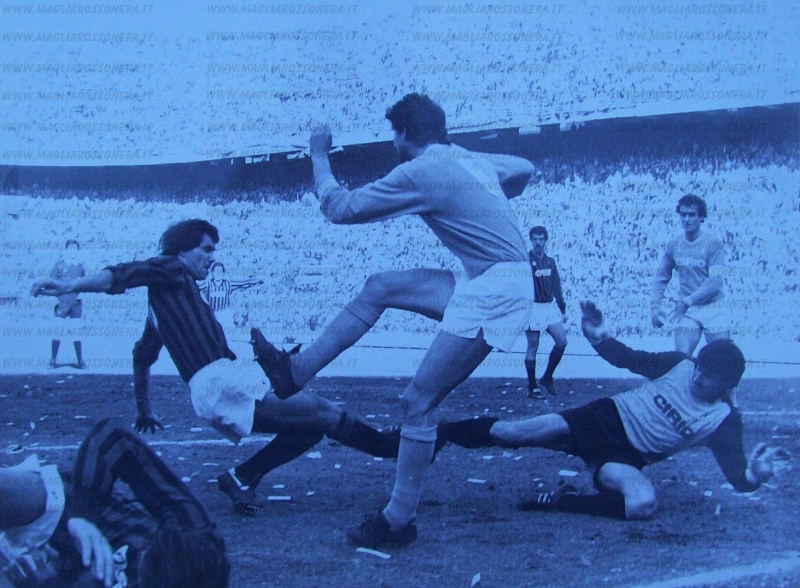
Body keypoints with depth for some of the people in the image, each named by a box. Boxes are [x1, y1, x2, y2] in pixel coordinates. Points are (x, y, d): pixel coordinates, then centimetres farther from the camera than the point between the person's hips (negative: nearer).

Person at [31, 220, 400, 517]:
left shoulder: (165, 300, 29)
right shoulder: (171, 272, 4)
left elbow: (142, 356, 33)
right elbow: (125, 274, -12)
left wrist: (143, 410, 40)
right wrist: (72, 286, -27)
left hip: (209, 396, 9)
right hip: (219, 381, -9)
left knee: (312, 426, 6)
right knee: (322, 413, -11)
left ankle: (242, 477, 0)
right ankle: (396, 449, -8)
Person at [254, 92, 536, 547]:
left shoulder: (419, 172, -11)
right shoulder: (471, 159, 13)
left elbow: (339, 208, -5)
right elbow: (525, 169, 30)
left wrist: (319, 155, 9)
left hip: (496, 292, -10)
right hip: (482, 284, 10)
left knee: (418, 401, -7)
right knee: (380, 287, 12)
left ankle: (400, 520, 1)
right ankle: (296, 372, 16)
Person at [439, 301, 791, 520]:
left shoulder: (724, 420, -11)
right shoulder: (680, 364, -3)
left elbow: (737, 477, -17)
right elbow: (630, 360, 8)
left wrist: (755, 474, -41)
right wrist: (598, 335, -7)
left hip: (627, 456, -1)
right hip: (607, 416, 2)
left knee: (644, 503, -36)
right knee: (513, 433, -17)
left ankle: (560, 502, -16)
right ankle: (441, 432, 4)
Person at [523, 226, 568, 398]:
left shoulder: (550, 261, 12)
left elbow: (556, 286, 16)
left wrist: (562, 309, 14)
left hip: (550, 306, 6)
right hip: (533, 307, -6)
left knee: (562, 341, 0)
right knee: (532, 347, -1)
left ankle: (547, 378, 16)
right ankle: (532, 387, 7)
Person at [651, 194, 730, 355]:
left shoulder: (713, 244, -7)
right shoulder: (673, 246, 4)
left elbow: (715, 281, -15)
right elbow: (661, 278, 11)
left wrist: (688, 300, -21)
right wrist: (655, 306, -1)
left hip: (713, 307, -2)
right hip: (687, 310, 2)